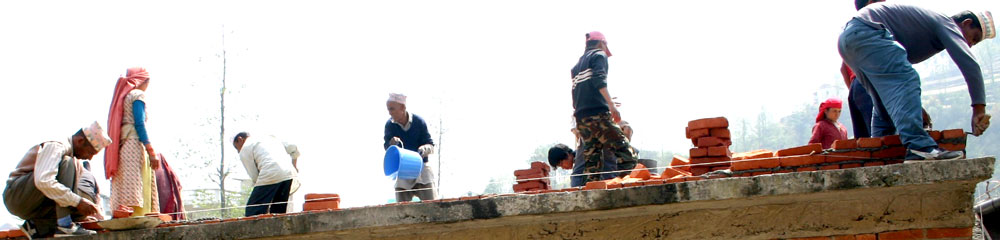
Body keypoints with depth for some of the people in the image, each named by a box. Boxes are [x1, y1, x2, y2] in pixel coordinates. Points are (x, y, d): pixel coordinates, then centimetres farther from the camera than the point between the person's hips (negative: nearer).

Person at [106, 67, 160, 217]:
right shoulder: (138, 94, 0)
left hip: (121, 147, 8)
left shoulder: (122, 95, 23)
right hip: (134, 144, -8)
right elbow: (139, 124, -11)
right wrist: (151, 152, -15)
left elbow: (114, 127, 18)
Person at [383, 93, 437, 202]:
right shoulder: (390, 124, -3)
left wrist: (425, 149, -28)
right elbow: (386, 146, -9)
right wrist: (392, 143, -32)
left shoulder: (419, 121, -7)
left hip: (421, 169, -1)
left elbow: (431, 146, -5)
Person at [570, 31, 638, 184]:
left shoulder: (577, 65, 27)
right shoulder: (599, 55, 7)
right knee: (625, 154, -11)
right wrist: (611, 105, -19)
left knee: (592, 159, 7)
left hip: (580, 118, 7)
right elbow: (599, 80, -12)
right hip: (598, 114, -7)